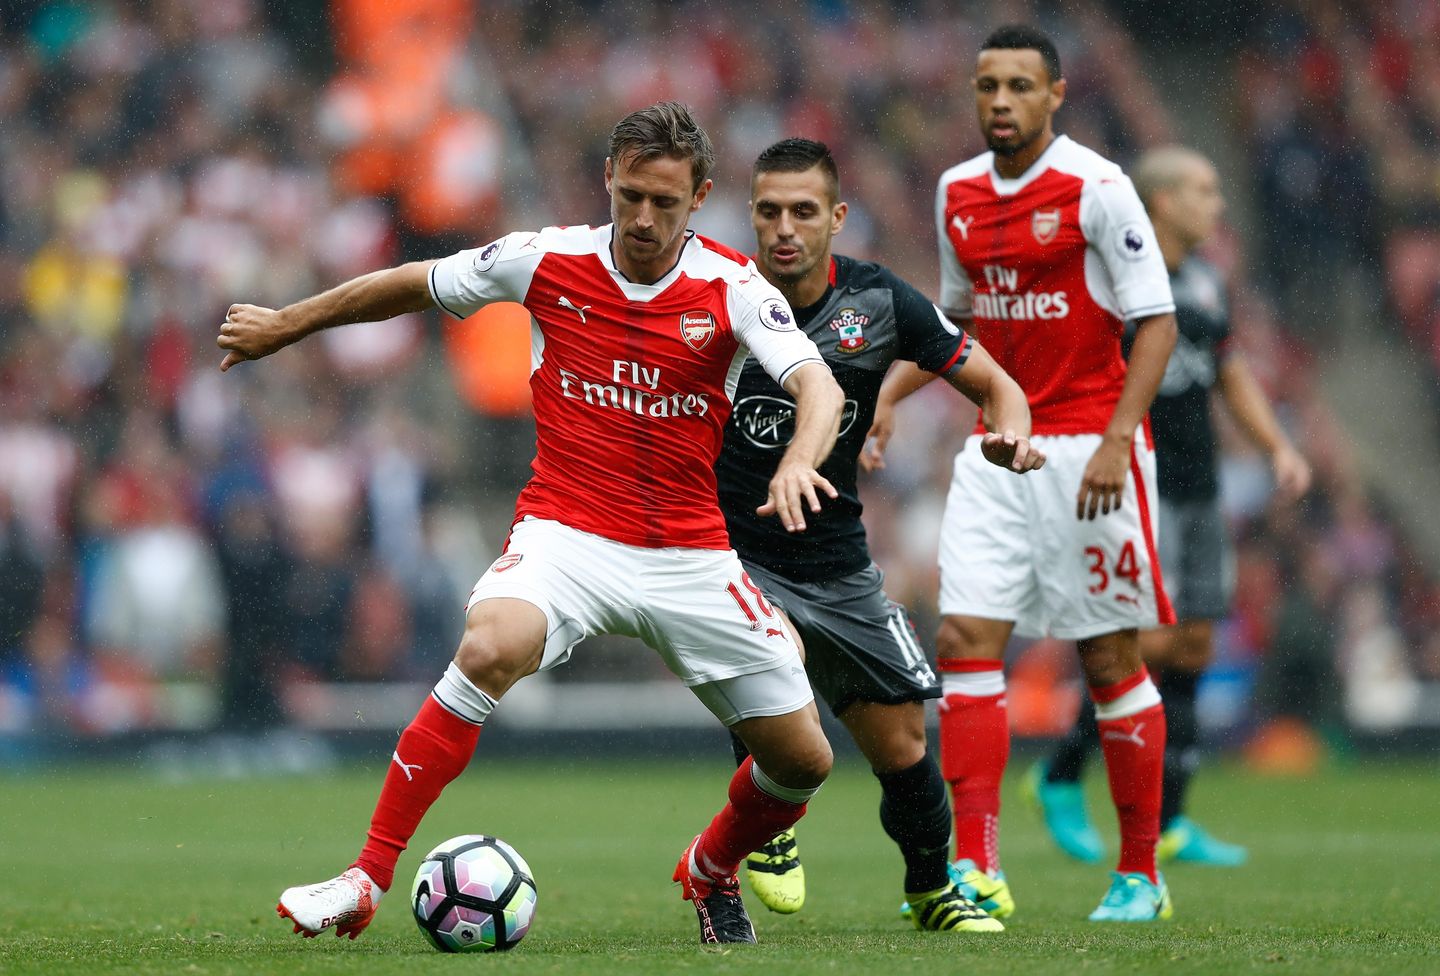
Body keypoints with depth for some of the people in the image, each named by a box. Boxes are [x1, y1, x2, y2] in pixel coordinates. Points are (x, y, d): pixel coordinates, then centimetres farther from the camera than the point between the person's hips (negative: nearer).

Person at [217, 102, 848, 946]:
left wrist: (798, 461, -45)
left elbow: (817, 385, -22)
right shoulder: (548, 261, -4)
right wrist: (284, 326, 20)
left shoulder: (733, 289, -7)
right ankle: (366, 882, -30)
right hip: (567, 535, -1)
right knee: (491, 646, -34)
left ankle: (712, 871, 36)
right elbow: (415, 284, 11)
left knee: (804, 759, 1)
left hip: (691, 554, 2)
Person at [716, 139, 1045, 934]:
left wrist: (1010, 434, -20)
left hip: (836, 565, 3)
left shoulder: (880, 302, -7)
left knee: (901, 744, 6)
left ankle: (932, 891, 35)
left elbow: (991, 382, 2)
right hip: (729, 549, -3)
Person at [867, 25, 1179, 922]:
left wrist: (1116, 442, -19)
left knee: (1111, 661, 0)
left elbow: (1157, 322, -11)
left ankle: (1141, 874, 11)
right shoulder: (958, 194, 9)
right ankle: (978, 872, -7)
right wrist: (890, 393, 9)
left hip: (1089, 444, -5)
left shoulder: (1095, 189, -10)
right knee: (966, 638, -6)